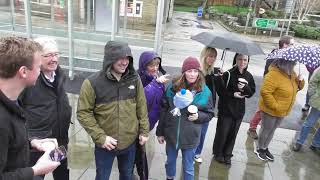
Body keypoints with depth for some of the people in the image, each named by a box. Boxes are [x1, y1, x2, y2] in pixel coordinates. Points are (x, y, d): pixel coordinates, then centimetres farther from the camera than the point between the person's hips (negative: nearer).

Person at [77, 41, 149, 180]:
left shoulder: (134, 79, -7)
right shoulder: (92, 83, -18)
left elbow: (141, 107, 2)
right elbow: (83, 113, -13)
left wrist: (144, 131, 2)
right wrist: (100, 137, -17)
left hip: (130, 142, 3)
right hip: (105, 144, -2)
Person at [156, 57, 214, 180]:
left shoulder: (205, 91, -7)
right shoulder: (173, 86, -5)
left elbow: (209, 114, 3)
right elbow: (163, 110, 0)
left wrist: (198, 116, -18)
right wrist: (160, 132, 2)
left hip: (190, 137, -1)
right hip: (171, 134, 2)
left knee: (188, 168, 13)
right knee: (170, 161, 23)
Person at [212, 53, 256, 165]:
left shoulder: (248, 76, 2)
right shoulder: (228, 74, -13)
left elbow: (252, 92, 5)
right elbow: (219, 90, -12)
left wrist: (245, 88, -14)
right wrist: (233, 94, -20)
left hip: (239, 110, 5)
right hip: (226, 109, -4)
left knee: (233, 134, 14)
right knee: (222, 132, 7)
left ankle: (227, 155, 31)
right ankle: (218, 153, 28)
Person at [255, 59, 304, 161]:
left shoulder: (291, 74, 1)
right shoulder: (274, 74, -26)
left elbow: (296, 88, 15)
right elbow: (265, 92, -30)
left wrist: (300, 82, -8)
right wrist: (275, 106, -27)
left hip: (283, 111, 8)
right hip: (270, 110, -8)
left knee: (272, 130, 21)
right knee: (266, 130, 10)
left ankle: (265, 148, 39)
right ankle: (260, 149, 30)